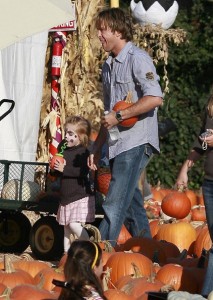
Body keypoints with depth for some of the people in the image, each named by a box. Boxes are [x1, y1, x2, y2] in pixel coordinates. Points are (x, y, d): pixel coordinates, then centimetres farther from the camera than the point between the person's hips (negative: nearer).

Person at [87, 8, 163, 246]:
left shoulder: (137, 59, -8)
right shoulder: (108, 66, 19)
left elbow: (155, 98, -21)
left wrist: (119, 116, -17)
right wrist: (97, 148, 21)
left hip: (136, 144, -9)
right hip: (118, 146, 9)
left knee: (114, 206, -15)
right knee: (131, 207, 10)